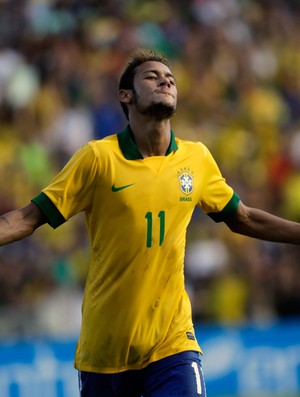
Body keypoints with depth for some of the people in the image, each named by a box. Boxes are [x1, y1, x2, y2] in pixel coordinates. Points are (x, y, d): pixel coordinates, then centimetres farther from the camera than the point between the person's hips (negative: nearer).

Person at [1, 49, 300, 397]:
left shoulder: (197, 158, 3)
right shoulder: (98, 157, -7)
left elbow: (244, 219, 18)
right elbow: (28, 218, -6)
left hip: (173, 340, 2)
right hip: (105, 345, -2)